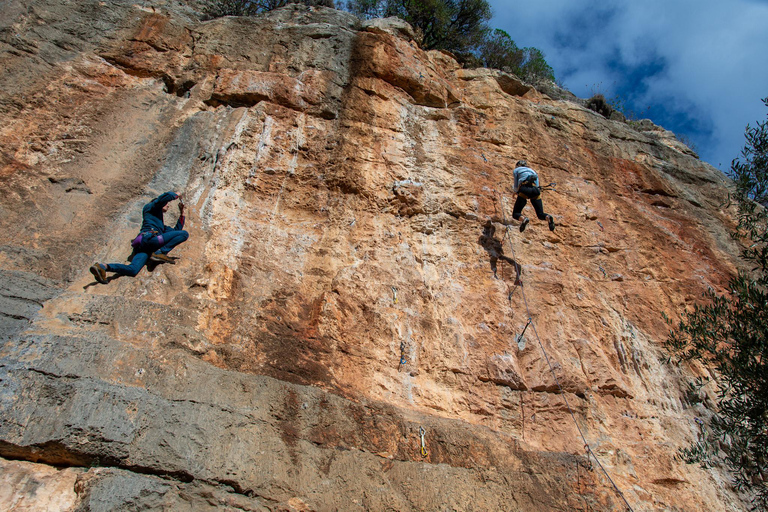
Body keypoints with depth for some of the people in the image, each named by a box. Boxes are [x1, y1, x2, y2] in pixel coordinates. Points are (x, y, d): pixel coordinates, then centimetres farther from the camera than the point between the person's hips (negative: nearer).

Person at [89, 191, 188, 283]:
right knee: (184, 234, -10)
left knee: (133, 270, -17)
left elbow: (176, 230, 41)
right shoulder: (151, 207, 18)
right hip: (148, 237, -8)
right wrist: (176, 195, 20)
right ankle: (160, 253, -22)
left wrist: (182, 213, 39)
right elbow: (167, 196, 0)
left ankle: (103, 267, -26)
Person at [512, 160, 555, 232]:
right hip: (535, 190, 4)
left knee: (515, 214, 3)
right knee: (540, 214, 10)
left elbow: (516, 186, 17)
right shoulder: (532, 170, 35)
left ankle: (523, 219, -31)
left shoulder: (516, 170, 24)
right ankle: (548, 217, -25)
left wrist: (516, 192, 37)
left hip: (524, 189, -4)